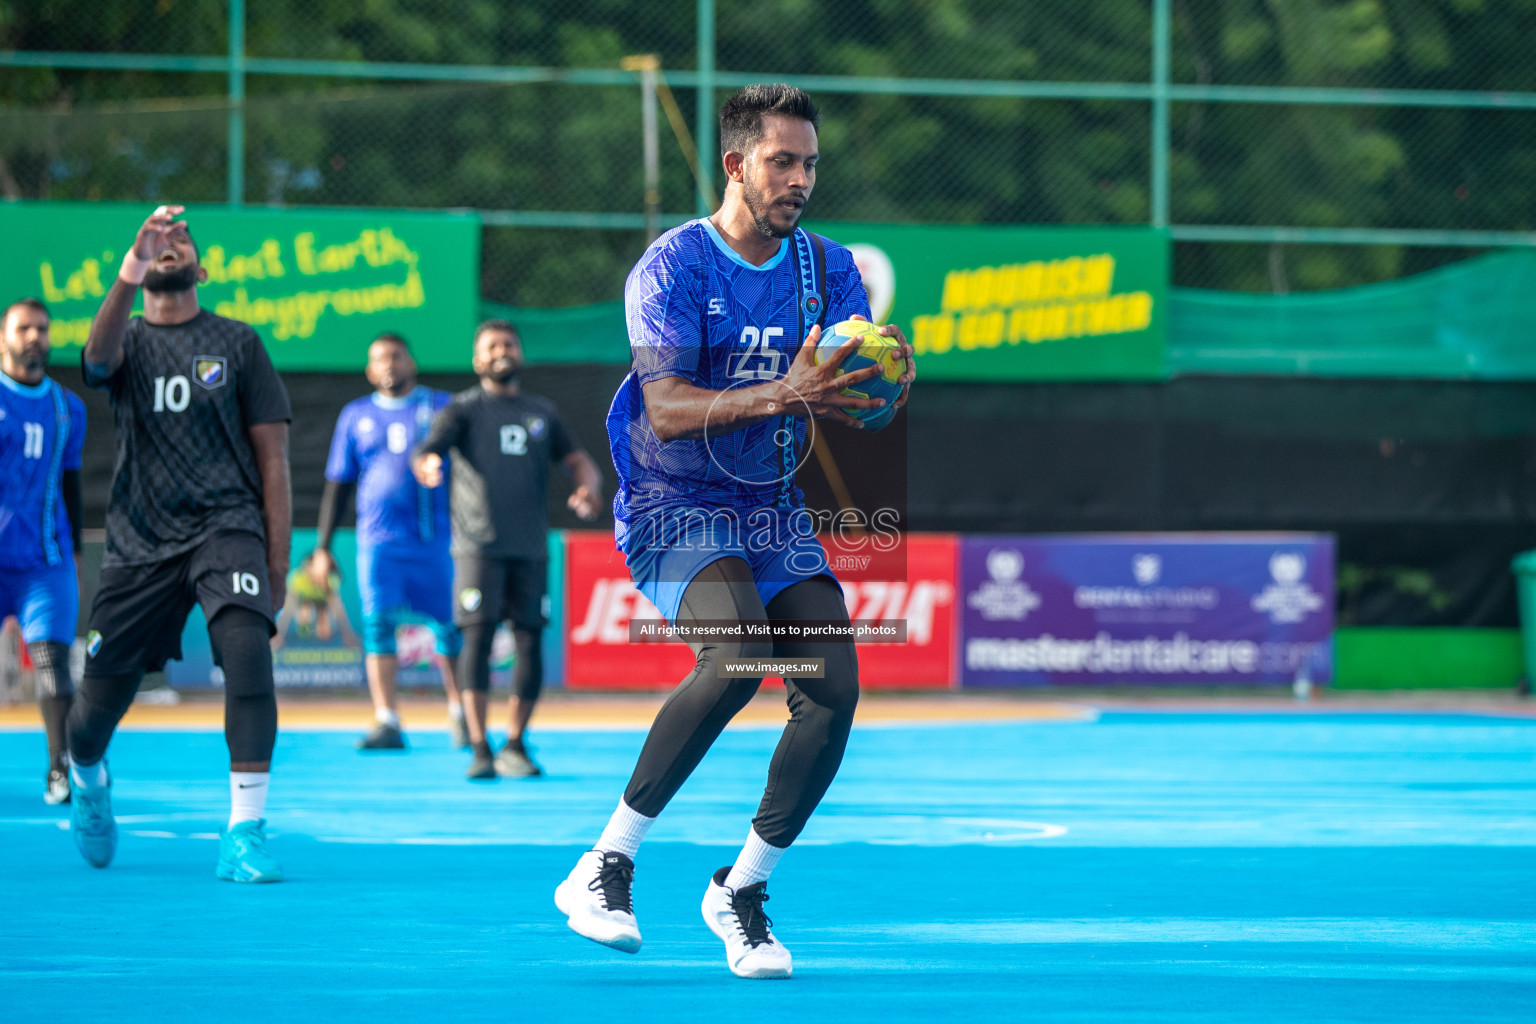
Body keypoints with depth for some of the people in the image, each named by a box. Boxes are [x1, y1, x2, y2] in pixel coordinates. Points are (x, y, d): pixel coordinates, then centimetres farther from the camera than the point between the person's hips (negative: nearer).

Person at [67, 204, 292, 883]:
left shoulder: (237, 344, 8)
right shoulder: (126, 342, 10)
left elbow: (272, 460, 6)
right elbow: (99, 356, -18)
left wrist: (277, 570, -1)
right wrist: (129, 273, -35)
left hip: (226, 524, -1)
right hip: (140, 541, 1)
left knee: (247, 646, -30)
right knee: (93, 716, 4)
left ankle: (246, 833, -28)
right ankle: (87, 780, 42)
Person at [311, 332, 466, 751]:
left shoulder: (442, 406, 9)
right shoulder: (356, 416, 14)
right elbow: (338, 485, 16)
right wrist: (323, 547, 11)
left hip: (437, 538, -1)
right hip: (378, 539, 1)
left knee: (449, 625, -1)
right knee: (377, 624, -11)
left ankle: (459, 714, 18)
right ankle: (387, 723, -12)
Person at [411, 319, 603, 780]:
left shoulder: (541, 412, 18)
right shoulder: (463, 409, 5)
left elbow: (578, 461, 17)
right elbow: (427, 451, -10)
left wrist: (589, 488, -7)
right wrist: (427, 466, -36)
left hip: (530, 548, 4)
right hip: (479, 546, -4)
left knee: (530, 640, 0)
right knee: (478, 636, -12)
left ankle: (515, 746, 12)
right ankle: (479, 750, -13)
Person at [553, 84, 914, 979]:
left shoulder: (828, 268, 6)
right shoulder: (673, 267, -10)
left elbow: (866, 412, -1)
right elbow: (668, 408, -22)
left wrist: (889, 386, -25)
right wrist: (782, 396, -36)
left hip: (775, 514, 6)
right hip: (673, 510, -6)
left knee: (835, 687, -13)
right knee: (739, 654, -30)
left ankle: (744, 889, 6)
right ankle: (607, 866, -19)